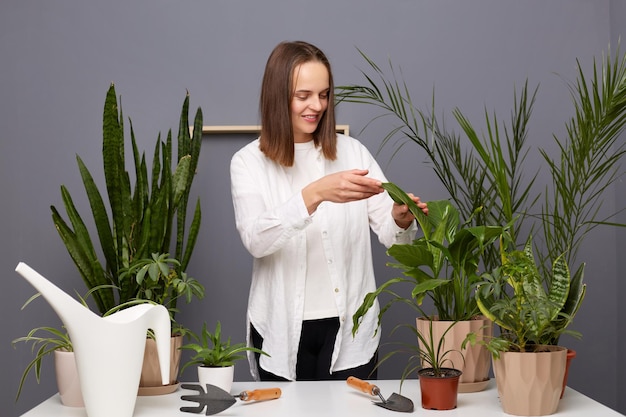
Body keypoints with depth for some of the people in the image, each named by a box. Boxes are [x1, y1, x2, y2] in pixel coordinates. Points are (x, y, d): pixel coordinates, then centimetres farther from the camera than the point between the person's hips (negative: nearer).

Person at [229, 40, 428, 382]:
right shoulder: (248, 162, -2)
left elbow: (390, 233, -2)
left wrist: (401, 219, -26)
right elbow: (255, 240, -19)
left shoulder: (353, 152, 3)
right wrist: (314, 194, -33)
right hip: (283, 334, -1)